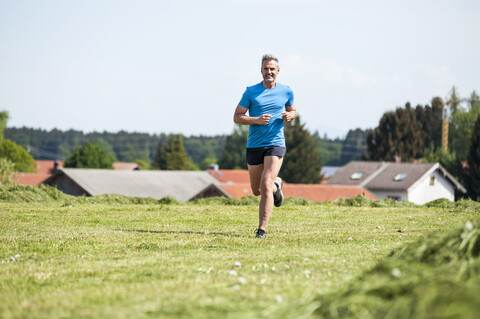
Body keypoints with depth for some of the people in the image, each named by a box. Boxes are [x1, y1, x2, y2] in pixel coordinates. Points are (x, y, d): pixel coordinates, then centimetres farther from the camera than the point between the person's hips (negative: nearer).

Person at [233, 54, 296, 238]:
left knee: (265, 186, -17)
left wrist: (290, 115, -2)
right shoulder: (251, 92, 0)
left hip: (276, 144, -2)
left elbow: (292, 109, 23)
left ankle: (262, 229, -12)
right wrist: (256, 120, -18)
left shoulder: (286, 91, 5)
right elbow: (237, 117, -1)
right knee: (256, 191, 12)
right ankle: (276, 186, 47)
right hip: (254, 146, 2)